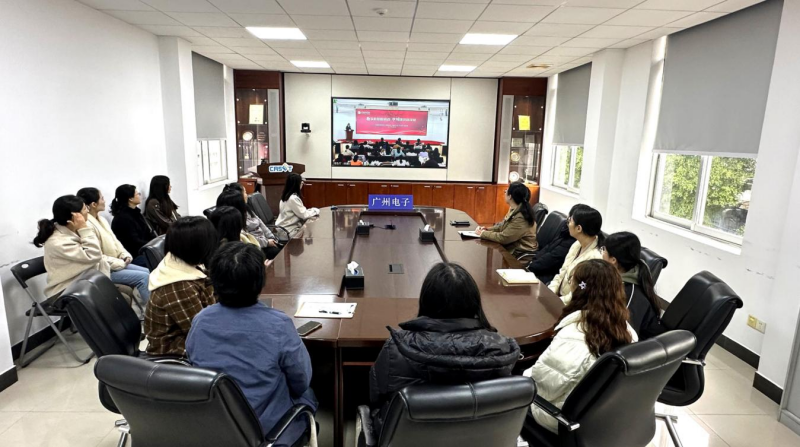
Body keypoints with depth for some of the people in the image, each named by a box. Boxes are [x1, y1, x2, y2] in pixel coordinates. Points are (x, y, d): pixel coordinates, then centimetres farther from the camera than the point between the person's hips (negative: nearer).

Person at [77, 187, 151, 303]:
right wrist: (120, 263, -17)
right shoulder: (87, 226, -22)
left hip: (116, 263, 9)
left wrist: (125, 256, -2)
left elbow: (114, 241, 13)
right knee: (143, 277, -17)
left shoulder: (101, 219, 8)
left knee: (147, 272, 0)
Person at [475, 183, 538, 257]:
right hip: (513, 245, 8)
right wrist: (487, 229, -1)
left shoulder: (520, 218, -27)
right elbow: (503, 225, 13)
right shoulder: (514, 209, 2)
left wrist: (483, 233, -14)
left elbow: (503, 238, -24)